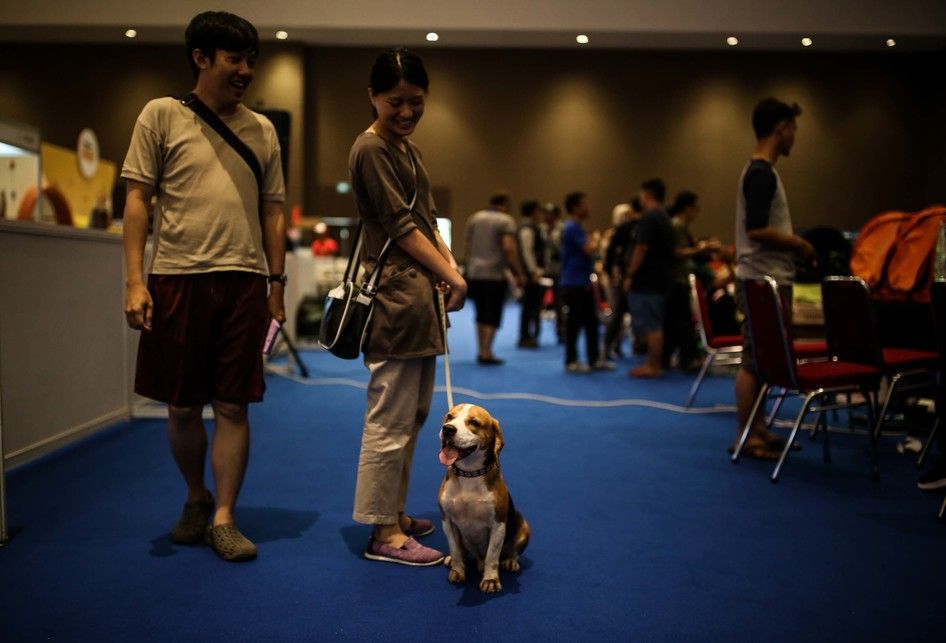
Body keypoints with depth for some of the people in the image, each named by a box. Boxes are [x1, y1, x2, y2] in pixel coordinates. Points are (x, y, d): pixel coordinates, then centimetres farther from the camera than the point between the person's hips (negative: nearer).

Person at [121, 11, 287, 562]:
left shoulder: (262, 130, 12)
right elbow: (138, 199, 1)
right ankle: (196, 499, 30)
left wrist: (276, 285, 9)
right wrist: (135, 280, -8)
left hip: (244, 280, 2)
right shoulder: (162, 116, 4)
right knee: (183, 406, 8)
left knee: (233, 406, 1)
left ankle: (224, 519, 12)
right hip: (176, 277, -1)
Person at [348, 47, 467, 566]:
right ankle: (384, 533, 4)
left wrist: (448, 264, 2)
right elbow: (400, 225, -13)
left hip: (418, 290, 10)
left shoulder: (407, 147, 20)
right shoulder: (371, 149, -9)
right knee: (391, 418, -5)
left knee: (413, 414, 14)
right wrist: (451, 275, -10)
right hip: (394, 292, -10)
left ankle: (395, 513, 26)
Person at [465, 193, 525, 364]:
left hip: (474, 273, 5)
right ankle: (486, 353, -2)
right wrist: (518, 273, -12)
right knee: (492, 316, 1)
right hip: (495, 274, -5)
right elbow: (509, 247, -17)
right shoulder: (506, 220, -5)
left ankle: (481, 350, 18)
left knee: (481, 314, 15)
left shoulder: (475, 218, 12)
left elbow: (468, 245, 15)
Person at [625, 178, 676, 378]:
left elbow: (641, 249, -19)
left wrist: (630, 275, -14)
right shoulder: (665, 219, 17)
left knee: (650, 326, -6)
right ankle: (654, 363, 17)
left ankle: (654, 366, -3)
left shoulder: (649, 218, -13)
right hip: (661, 279, 10)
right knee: (654, 325, 13)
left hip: (646, 280, -10)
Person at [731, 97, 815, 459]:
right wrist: (798, 244, -11)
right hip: (763, 281, -10)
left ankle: (758, 429, 22)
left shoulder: (760, 171, 16)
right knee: (754, 358, -5)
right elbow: (756, 229, -22)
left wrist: (792, 244, 12)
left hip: (768, 280, 10)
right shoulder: (761, 172, -15)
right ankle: (746, 436, 2)